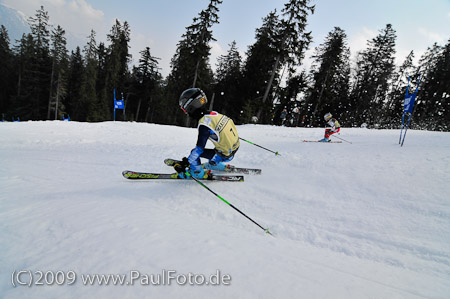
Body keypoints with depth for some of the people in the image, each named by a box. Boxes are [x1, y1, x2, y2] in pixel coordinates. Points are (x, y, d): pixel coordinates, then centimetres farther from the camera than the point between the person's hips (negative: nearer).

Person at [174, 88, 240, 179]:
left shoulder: (204, 124, -23)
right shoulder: (214, 113, -2)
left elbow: (199, 149, -22)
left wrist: (185, 163, -15)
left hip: (225, 155, -8)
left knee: (195, 153, -1)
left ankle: (198, 172, 16)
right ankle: (213, 165, 43)